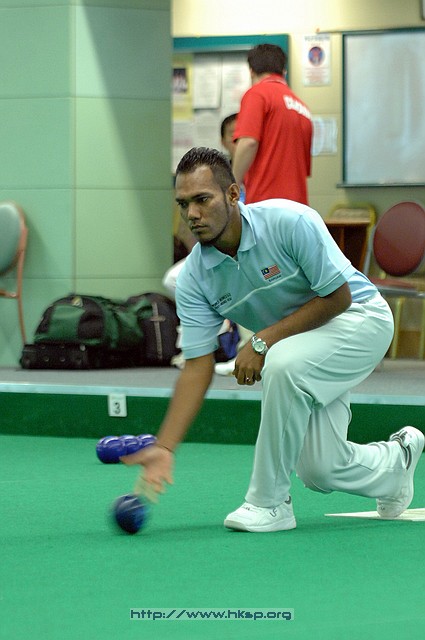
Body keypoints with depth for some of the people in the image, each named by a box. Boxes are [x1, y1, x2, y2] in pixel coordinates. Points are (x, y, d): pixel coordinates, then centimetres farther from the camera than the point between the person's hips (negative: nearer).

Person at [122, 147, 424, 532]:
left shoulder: (291, 222, -28)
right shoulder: (194, 279, -14)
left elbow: (337, 297, -21)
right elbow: (198, 366, -13)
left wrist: (264, 340, -26)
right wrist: (165, 447, -23)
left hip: (358, 316, -6)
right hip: (294, 342, 6)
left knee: (283, 364, -36)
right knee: (321, 471, -4)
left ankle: (269, 502, -22)